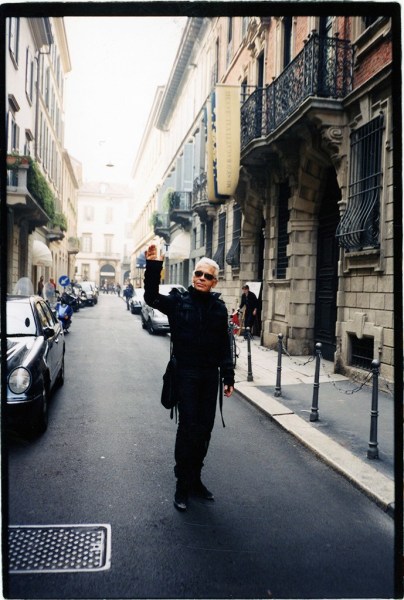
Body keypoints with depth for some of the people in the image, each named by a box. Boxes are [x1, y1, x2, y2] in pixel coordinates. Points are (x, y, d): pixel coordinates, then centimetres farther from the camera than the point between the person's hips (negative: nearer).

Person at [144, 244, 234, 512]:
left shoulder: (219, 307, 5)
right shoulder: (178, 300, -3)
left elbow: (224, 346, 9)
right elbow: (151, 297, -21)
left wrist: (228, 377, 7)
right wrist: (153, 266, -32)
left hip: (210, 375, 4)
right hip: (186, 374, -4)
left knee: (205, 429, 12)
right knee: (188, 427, -3)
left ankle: (195, 479, 29)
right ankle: (183, 485, 12)